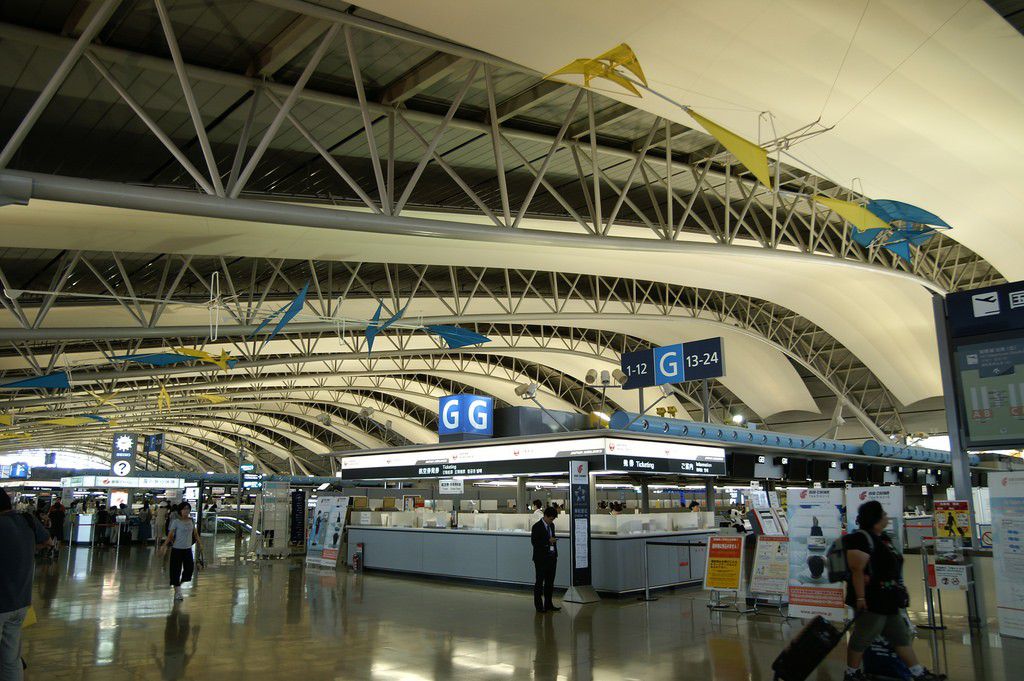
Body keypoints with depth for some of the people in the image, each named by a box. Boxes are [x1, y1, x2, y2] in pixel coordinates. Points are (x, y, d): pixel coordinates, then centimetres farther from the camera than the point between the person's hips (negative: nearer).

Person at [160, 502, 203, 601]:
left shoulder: (192, 521, 5)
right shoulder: (176, 521, -9)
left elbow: (195, 533, 14)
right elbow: (170, 534, -13)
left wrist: (199, 543, 13)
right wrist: (164, 545, -23)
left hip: (188, 549, 4)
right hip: (177, 549, -4)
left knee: (190, 568, 2)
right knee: (176, 570, 2)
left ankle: (180, 584, 27)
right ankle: (177, 591, 11)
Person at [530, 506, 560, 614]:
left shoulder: (551, 525, 11)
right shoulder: (537, 527, -12)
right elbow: (534, 542, -18)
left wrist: (555, 554, 13)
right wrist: (548, 541, -23)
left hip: (551, 557, 7)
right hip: (541, 559, -7)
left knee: (550, 582, 11)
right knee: (539, 582, 1)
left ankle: (548, 605, 19)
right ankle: (539, 606, 8)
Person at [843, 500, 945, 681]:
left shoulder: (883, 538, 12)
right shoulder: (861, 538, -20)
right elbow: (857, 570, -25)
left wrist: (897, 595, 20)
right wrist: (860, 597, -26)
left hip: (888, 600, 10)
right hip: (871, 601, -10)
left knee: (901, 637, 18)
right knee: (862, 639, 2)